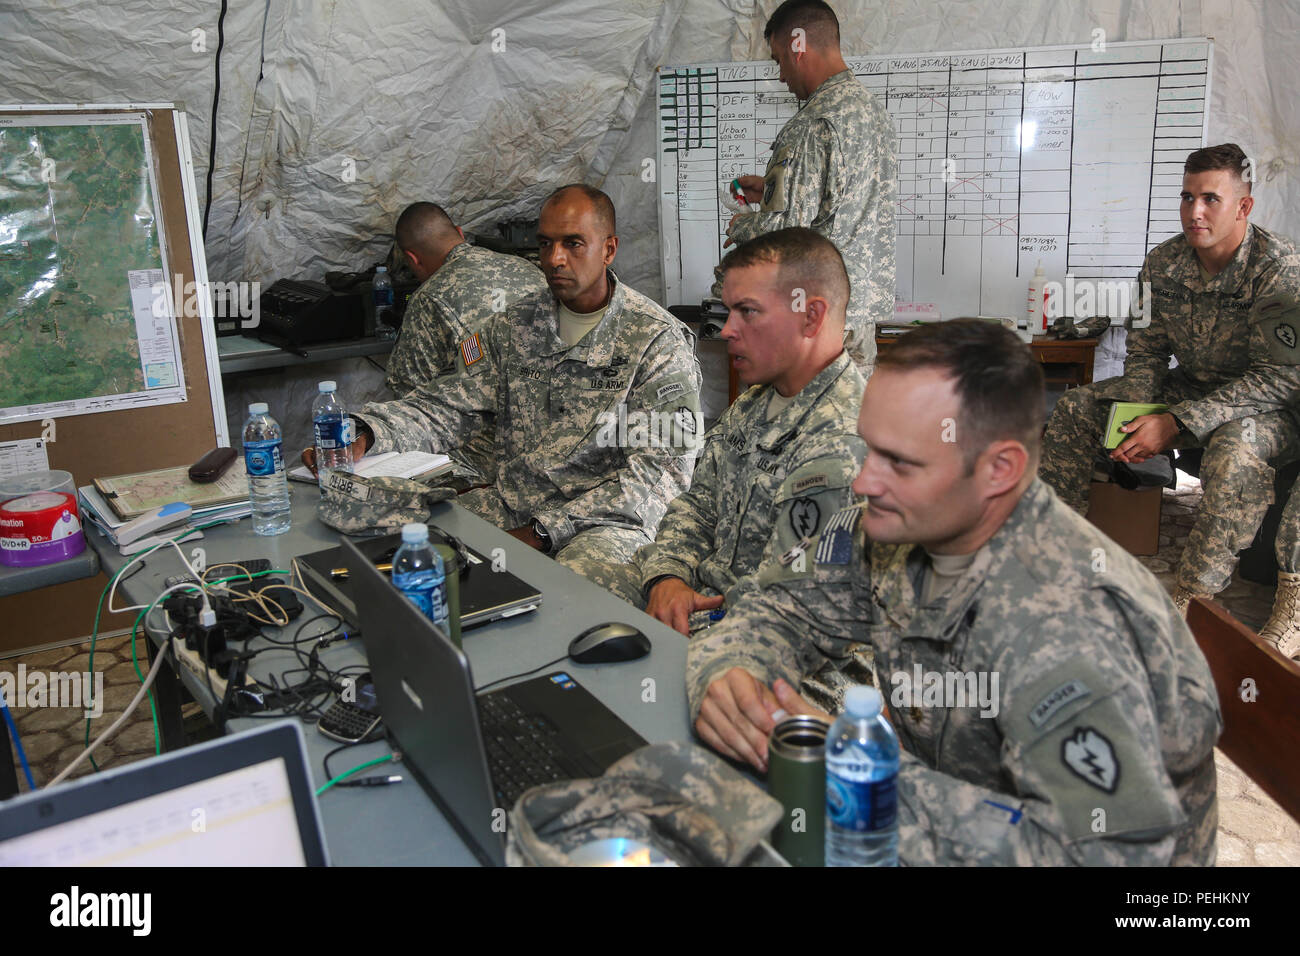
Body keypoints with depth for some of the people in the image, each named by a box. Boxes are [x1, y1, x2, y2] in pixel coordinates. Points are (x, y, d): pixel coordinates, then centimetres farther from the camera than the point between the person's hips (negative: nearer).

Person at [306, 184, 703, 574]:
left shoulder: (659, 339, -6)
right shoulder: (514, 325, 11)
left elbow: (663, 469, -13)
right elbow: (450, 404, 5)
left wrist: (542, 532, -19)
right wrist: (364, 435, -17)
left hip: (606, 519, -5)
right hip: (507, 501, 6)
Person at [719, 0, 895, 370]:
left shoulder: (812, 126, -20)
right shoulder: (873, 108, 11)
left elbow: (782, 231, -23)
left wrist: (740, 226, -1)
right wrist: (772, 189, 23)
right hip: (868, 297, 9)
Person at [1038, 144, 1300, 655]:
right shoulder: (1163, 262, -4)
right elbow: (1146, 350, 3)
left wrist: (1176, 423, -32)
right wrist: (1138, 416, -18)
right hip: (1192, 386, 6)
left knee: (1234, 450, -40)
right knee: (1076, 406, -5)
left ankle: (1190, 604, -32)